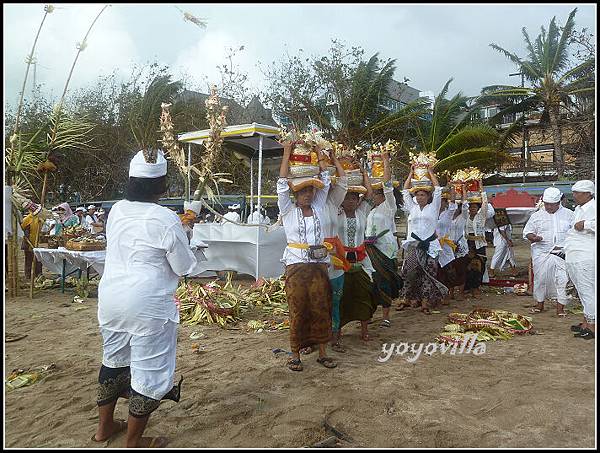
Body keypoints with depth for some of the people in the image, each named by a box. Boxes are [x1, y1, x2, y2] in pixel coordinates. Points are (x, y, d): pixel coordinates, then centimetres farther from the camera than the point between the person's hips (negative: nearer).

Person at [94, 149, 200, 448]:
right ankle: (133, 442, 23)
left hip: (110, 297, 7)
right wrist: (181, 247, 9)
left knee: (113, 360, 24)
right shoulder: (166, 219, -17)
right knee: (149, 371, 8)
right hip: (147, 304, -7)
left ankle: (104, 426, 41)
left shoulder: (116, 210, 2)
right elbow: (185, 268, -9)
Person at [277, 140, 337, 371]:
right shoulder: (288, 211, 5)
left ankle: (322, 352, 18)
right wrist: (286, 153, 0)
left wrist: (318, 151, 12)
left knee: (321, 308, 6)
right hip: (296, 265, -3)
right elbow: (282, 185, -2)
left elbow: (325, 181, 11)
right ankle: (295, 354, 13)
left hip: (319, 265, 3)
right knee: (297, 310, 1)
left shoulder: (319, 208, 11)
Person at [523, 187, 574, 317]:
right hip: (542, 253, 0)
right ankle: (540, 304, 20)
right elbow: (527, 232, 9)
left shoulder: (569, 214, 8)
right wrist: (533, 237, -14)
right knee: (540, 278, 3)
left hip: (563, 253, 0)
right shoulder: (537, 216, 8)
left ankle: (560, 308, 6)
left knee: (563, 279, -5)